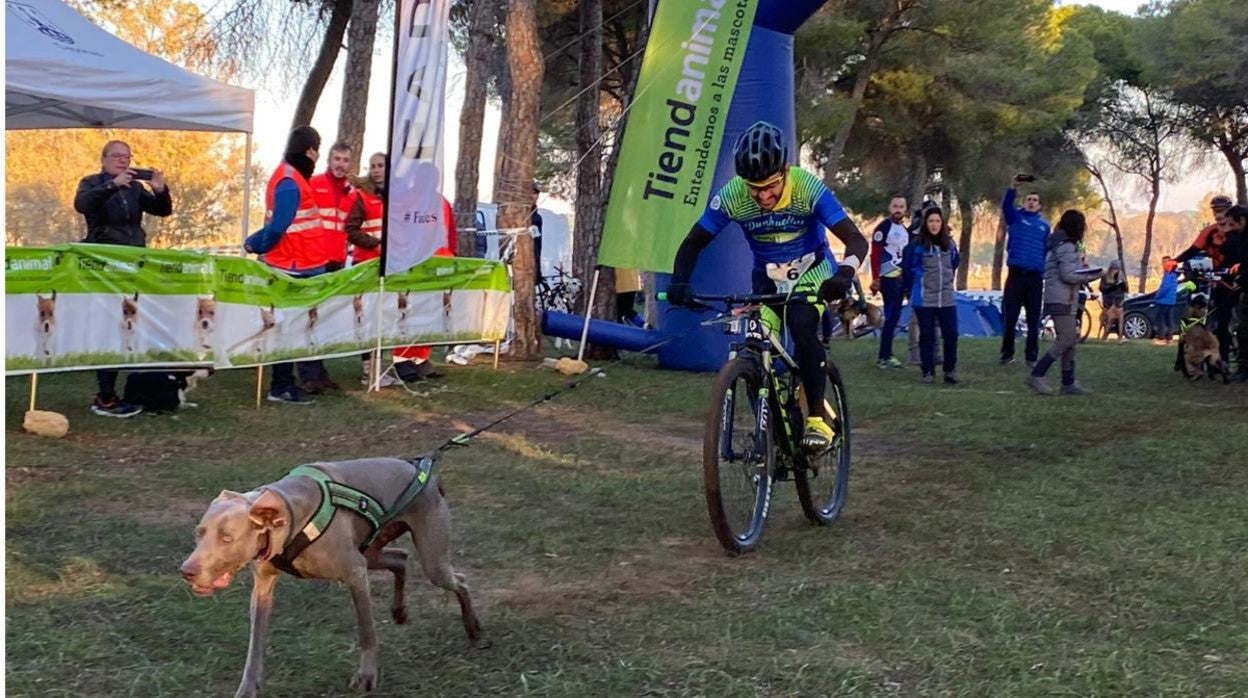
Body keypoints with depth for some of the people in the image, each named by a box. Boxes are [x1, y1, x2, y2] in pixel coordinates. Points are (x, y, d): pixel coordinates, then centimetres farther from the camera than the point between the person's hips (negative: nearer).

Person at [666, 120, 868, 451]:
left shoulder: (808, 188, -29)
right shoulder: (731, 196, -24)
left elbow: (856, 240, -30)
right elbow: (693, 242, -14)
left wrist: (844, 275, -51)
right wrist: (680, 283, -32)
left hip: (811, 274, -2)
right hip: (767, 279, 3)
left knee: (803, 332, -28)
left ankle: (818, 417, -16)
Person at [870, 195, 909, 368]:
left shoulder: (905, 230, 18)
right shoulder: (883, 227, -8)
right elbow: (875, 254, -14)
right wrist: (875, 278, -20)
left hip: (901, 277, 9)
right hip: (888, 277, -9)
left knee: (894, 316, 10)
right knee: (891, 316, -11)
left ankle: (886, 354, 15)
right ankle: (884, 356, -9)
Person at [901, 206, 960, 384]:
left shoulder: (949, 244, 5)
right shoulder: (917, 245, -10)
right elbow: (907, 269, -1)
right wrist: (912, 289, 10)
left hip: (947, 298, 3)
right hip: (924, 299, -3)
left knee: (951, 334, 1)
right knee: (927, 335, 2)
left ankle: (950, 370, 13)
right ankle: (928, 371, 10)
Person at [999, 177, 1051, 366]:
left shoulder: (1044, 225, 11)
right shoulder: (1015, 217, 4)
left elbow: (1047, 252, 14)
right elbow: (1006, 205, -17)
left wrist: (1048, 275, 6)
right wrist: (1013, 187, -35)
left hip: (1035, 277, 2)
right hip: (1015, 275, -2)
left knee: (1033, 320, 5)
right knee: (1010, 318, 1)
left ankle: (1032, 357, 11)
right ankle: (1007, 354, 12)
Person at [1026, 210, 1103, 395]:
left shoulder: (1057, 244, 17)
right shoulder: (1067, 246, -13)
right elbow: (1067, 275, -19)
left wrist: (1083, 278, 9)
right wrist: (1089, 277, -5)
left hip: (1065, 300, 10)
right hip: (1062, 301, -10)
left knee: (1071, 341, 10)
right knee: (1065, 341, -12)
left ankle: (1069, 383, 11)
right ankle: (1036, 376, -12)